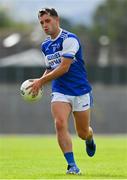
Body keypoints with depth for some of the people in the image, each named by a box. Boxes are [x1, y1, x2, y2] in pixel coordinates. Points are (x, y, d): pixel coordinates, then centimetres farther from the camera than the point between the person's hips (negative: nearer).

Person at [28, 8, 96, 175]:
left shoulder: (69, 39, -14)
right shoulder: (45, 46, 10)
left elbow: (64, 68, -19)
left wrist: (41, 81, -18)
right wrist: (39, 82, 2)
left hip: (80, 91, -4)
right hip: (60, 93, 4)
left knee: (83, 133, 7)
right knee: (60, 124, -23)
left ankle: (89, 138, 46)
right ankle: (72, 165, -22)